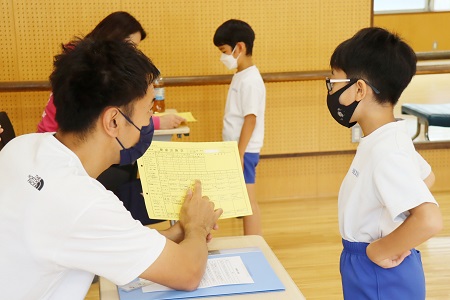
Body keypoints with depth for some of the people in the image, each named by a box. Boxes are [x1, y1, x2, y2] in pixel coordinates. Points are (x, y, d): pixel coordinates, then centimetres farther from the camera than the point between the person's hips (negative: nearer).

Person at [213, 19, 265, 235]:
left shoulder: (250, 80, -17)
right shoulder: (241, 76, 11)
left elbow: (250, 120, -21)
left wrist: (239, 154, -21)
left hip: (244, 151, -9)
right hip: (236, 149, 9)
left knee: (247, 201, -2)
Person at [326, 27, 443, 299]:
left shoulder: (384, 151, -27)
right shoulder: (392, 136, 1)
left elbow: (429, 221, -36)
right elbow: (426, 177, 18)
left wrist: (378, 251, -22)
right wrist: (396, 242, 10)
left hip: (381, 276, -8)